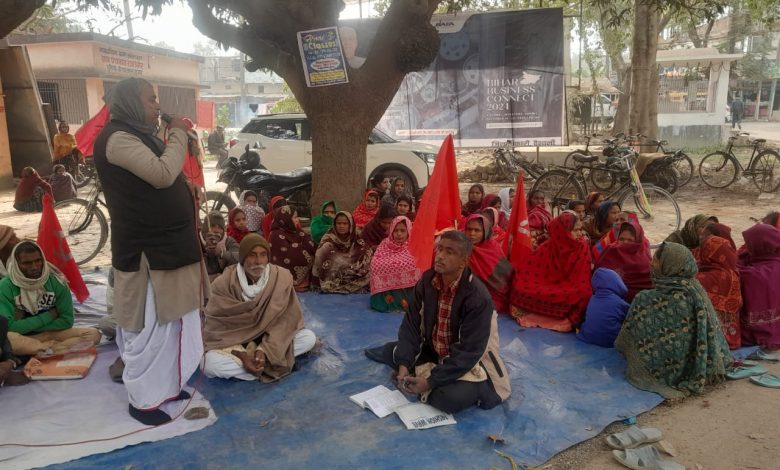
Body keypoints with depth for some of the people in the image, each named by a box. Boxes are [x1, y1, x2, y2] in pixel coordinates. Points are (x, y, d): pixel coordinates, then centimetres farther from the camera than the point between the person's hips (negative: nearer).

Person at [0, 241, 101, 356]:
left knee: (94, 334, -20)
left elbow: (67, 320, -7)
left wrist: (25, 325, -12)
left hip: (49, 334, 3)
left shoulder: (56, 281, -7)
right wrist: (50, 315, -14)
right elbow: (10, 327, -18)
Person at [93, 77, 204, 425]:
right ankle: (143, 400, 15)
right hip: (144, 250, -10)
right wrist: (178, 135, -15)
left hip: (165, 243, 10)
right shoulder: (117, 138, -15)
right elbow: (162, 174, -25)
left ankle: (164, 386, 32)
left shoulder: (139, 135, 16)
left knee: (168, 322, 17)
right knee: (148, 327, 0)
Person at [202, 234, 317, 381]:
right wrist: (241, 355, -29)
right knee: (210, 364, -32)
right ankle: (273, 365, -21)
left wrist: (264, 349, -27)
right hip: (234, 344, -1)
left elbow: (284, 320, -14)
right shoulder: (224, 283, -19)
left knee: (309, 337, -19)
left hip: (269, 339, 2)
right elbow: (217, 328, -15)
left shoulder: (282, 277, -15)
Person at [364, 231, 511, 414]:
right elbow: (411, 325, -7)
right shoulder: (427, 281, -11)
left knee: (450, 398, -27)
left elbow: (469, 351, -29)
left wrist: (431, 381, -31)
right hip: (431, 350, 4)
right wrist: (404, 365, -20)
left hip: (468, 361, -3)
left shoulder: (478, 297, -29)